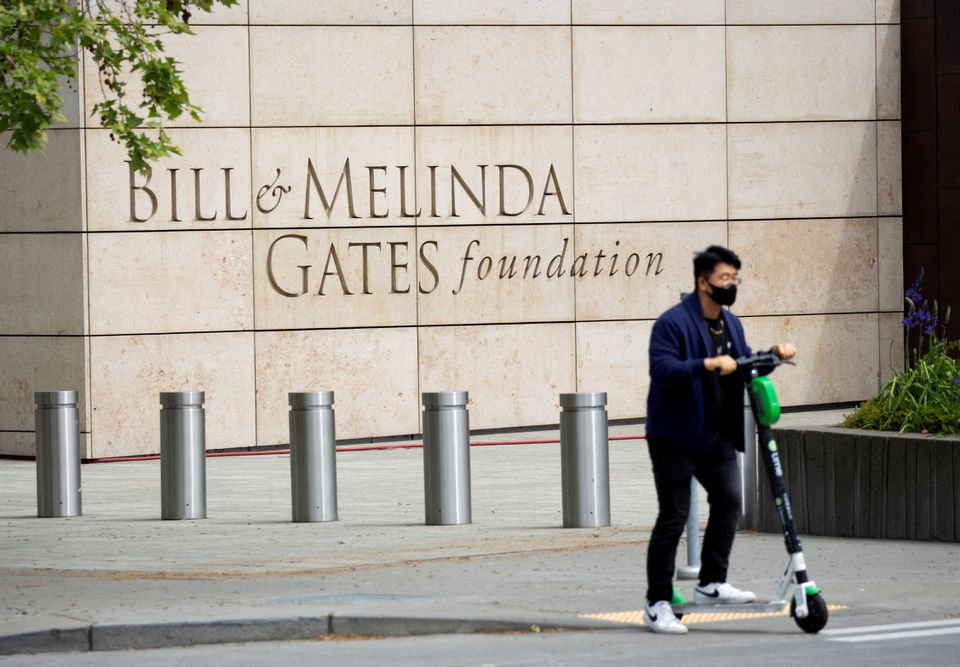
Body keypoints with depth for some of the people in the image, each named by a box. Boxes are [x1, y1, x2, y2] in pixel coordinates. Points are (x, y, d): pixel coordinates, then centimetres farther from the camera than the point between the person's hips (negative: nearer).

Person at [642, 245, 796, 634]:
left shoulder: (731, 324, 12)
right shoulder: (673, 323, -16)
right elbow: (662, 370, -27)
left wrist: (774, 355, 5)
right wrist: (708, 364, -37)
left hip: (717, 436, 8)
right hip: (676, 437, -8)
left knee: (728, 500, 5)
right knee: (673, 516, -6)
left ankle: (711, 584, 18)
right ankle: (657, 603, 0)